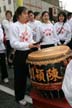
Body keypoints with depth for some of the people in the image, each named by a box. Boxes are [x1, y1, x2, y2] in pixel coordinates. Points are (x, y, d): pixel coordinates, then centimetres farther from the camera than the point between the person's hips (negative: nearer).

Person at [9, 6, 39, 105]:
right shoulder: (14, 26, -12)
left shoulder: (27, 26, 8)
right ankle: (19, 97, 23)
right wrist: (27, 45, -26)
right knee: (20, 77, 6)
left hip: (29, 53, 6)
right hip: (20, 54, -6)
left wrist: (34, 44, -4)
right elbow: (14, 43, -18)